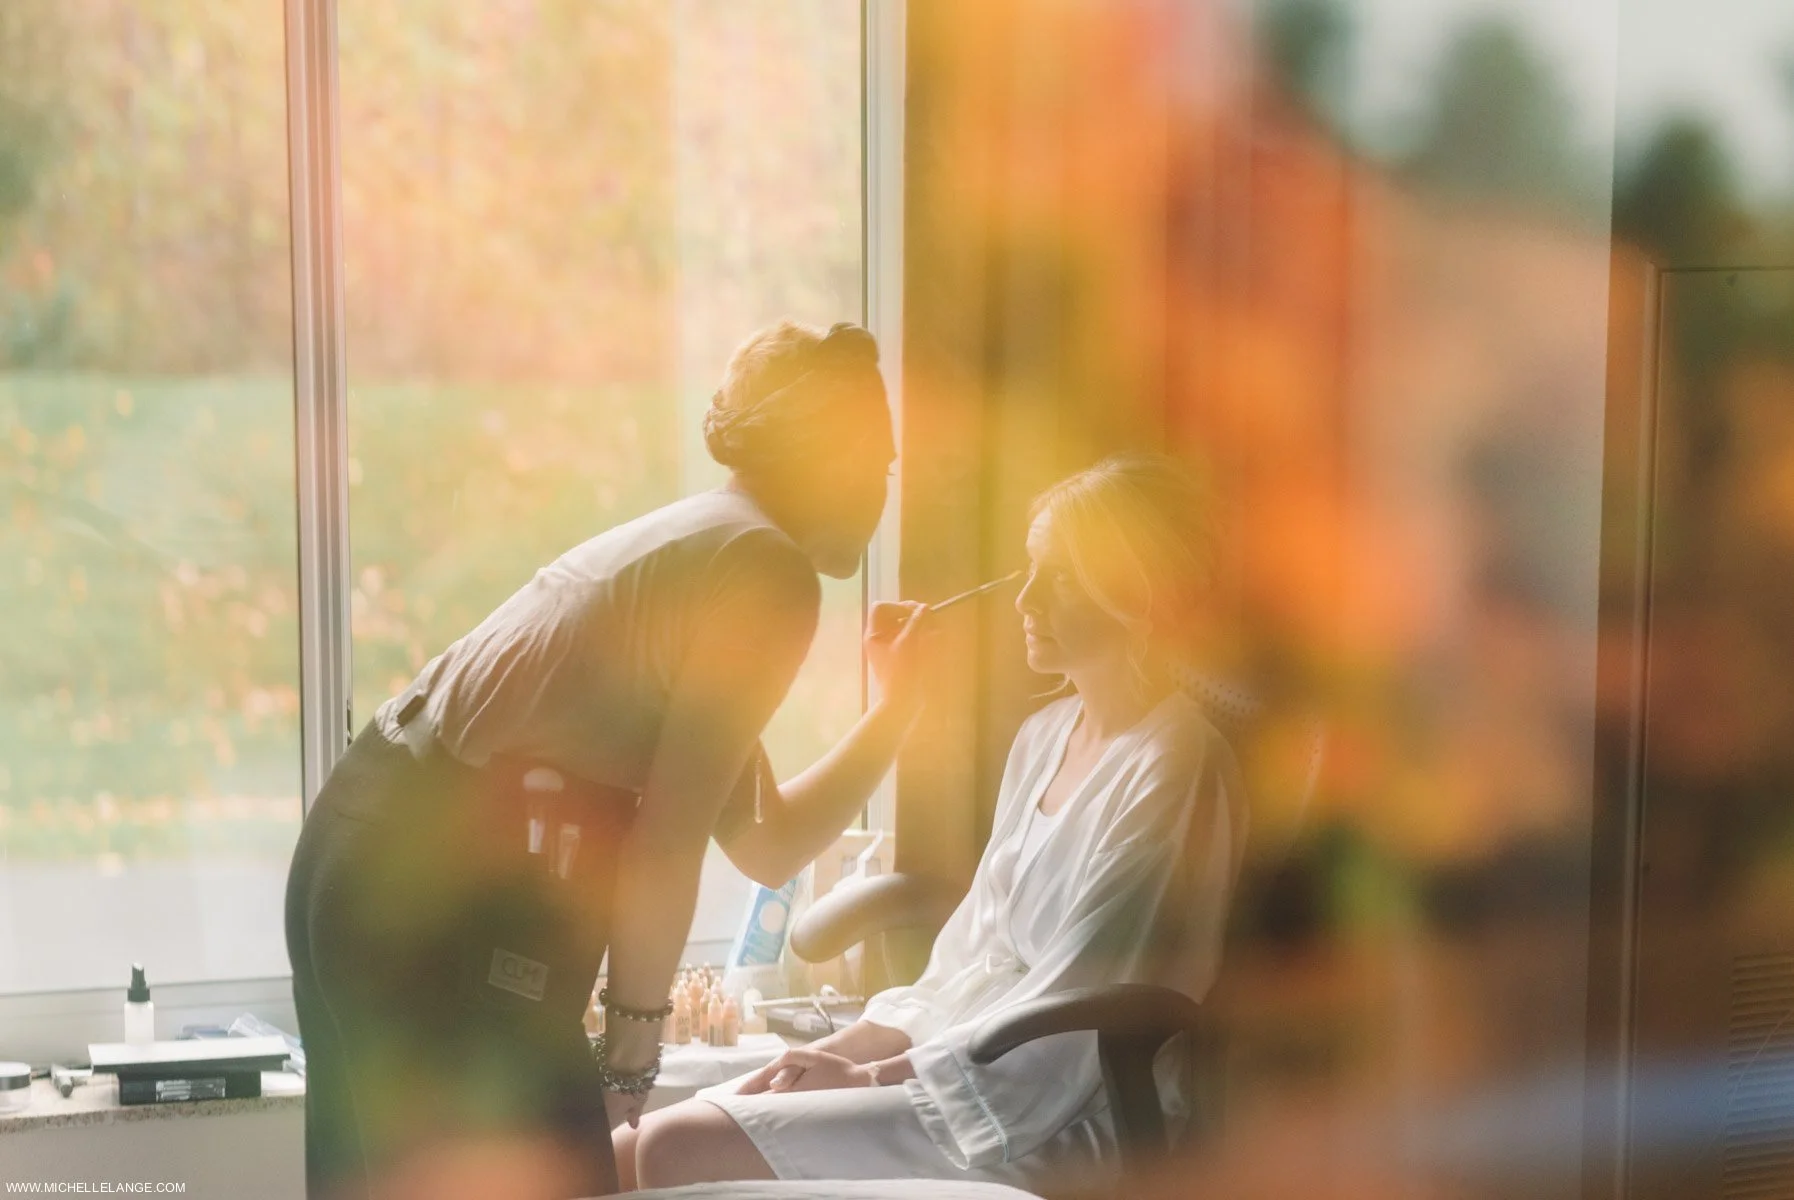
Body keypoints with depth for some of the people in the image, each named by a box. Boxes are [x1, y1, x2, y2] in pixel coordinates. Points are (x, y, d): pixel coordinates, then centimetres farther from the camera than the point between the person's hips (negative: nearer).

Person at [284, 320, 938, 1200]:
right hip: (455, 902, -10)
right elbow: (666, 844, -13)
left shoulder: (696, 542, 22)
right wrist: (631, 1048, -4)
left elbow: (769, 846, 26)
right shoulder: (770, 569, -7)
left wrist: (898, 704, 29)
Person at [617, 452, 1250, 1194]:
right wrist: (846, 1047, 2)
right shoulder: (1045, 736, 15)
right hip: (951, 1073, 9)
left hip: (1053, 1127, -9)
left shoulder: (1174, 770, -13)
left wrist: (874, 1076, -12)